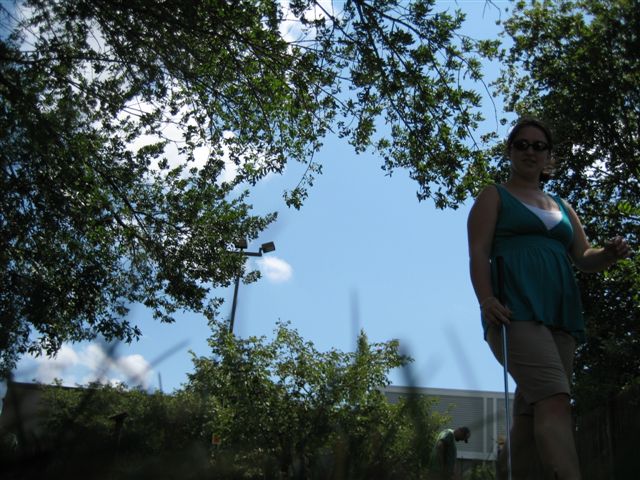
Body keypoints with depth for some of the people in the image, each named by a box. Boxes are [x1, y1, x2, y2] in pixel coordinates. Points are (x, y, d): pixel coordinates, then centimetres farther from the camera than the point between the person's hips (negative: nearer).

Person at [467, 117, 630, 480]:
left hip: (560, 315, 6)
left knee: (530, 413, 3)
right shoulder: (494, 197, 13)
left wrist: (611, 254, -3)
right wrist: (486, 298, -19)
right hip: (515, 310, -6)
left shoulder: (562, 207, 28)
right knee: (554, 399, -24)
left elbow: (584, 257, 21)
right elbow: (479, 253, 0)